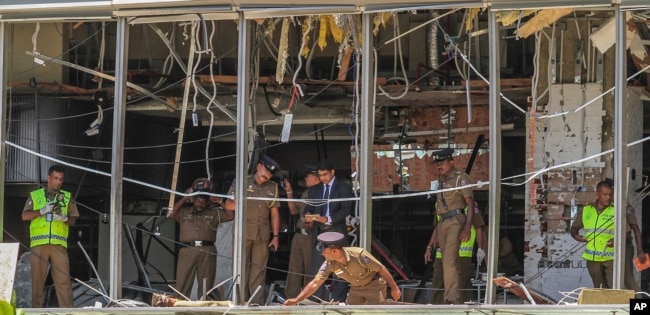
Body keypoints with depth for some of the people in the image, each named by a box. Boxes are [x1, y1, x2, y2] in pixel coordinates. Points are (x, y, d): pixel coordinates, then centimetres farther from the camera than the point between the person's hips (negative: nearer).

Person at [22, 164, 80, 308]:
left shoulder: (67, 197, 17)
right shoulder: (35, 195, 14)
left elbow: (73, 220, 13)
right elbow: (25, 216, 5)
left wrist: (65, 218, -9)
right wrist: (42, 211, -8)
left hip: (58, 243, 0)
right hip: (39, 242, 0)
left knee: (63, 278, -9)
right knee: (37, 278, -2)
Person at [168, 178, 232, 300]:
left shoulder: (214, 213, 19)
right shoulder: (184, 212, 19)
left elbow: (230, 216, 11)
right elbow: (171, 214, 4)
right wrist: (184, 198, 7)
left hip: (207, 252, 1)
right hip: (187, 251, -1)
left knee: (206, 287, 1)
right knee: (182, 284, -6)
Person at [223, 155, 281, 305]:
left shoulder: (272, 188, 13)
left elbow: (274, 213, 12)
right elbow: (228, 206, 2)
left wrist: (276, 236, 7)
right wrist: (244, 202, -10)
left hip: (262, 234, 2)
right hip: (243, 233, -2)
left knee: (259, 269, 1)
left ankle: (257, 302, 2)